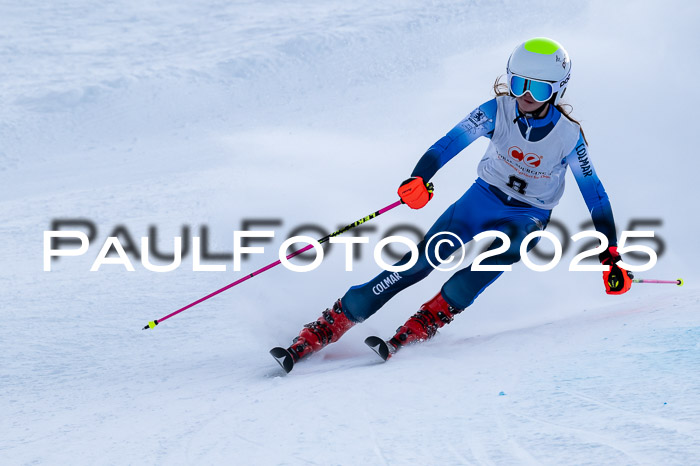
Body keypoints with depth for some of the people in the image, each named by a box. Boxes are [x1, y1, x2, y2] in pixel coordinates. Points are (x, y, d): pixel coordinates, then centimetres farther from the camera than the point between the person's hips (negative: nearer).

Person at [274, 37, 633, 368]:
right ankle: (330, 324, -15)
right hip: (483, 198, 0)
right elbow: (451, 142, -27)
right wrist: (421, 178, -47)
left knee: (509, 244, -36)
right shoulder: (497, 111, -16)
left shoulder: (569, 136, -18)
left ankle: (432, 317, -28)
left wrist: (611, 257, -12)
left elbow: (596, 196, -10)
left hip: (529, 215, 0)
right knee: (423, 258, -17)